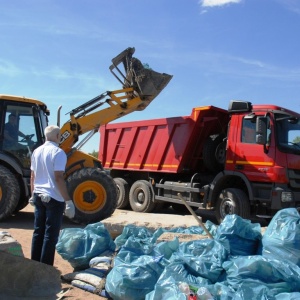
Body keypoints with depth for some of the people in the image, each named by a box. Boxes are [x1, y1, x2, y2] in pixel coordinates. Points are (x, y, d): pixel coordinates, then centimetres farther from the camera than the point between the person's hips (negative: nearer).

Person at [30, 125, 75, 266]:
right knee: (51, 235, 0)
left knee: (38, 231, 14)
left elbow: (32, 176, 15)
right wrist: (68, 201, -18)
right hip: (54, 198, -7)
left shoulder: (36, 151, 9)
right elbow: (59, 178, -19)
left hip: (38, 196, 7)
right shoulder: (58, 152, -14)